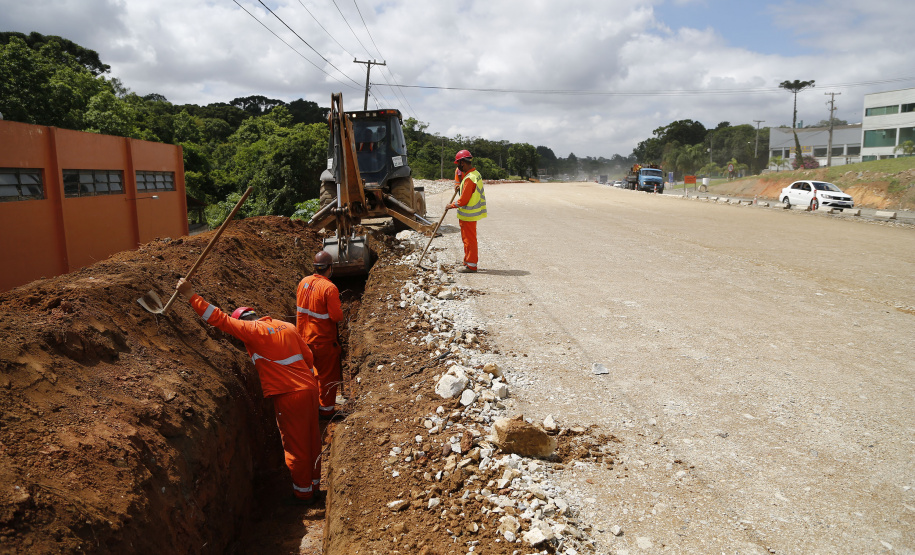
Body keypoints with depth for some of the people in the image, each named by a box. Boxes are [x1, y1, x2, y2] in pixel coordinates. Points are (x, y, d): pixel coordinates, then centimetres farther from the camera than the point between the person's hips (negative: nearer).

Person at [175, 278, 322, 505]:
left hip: (289, 396, -7)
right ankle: (314, 486, 32)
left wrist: (191, 295, -5)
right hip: (310, 389, 7)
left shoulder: (252, 330, -8)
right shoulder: (287, 326, 11)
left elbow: (220, 319, -10)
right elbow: (308, 356, 15)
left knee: (296, 447, 8)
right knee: (312, 441, 18)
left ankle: (303, 494, 22)